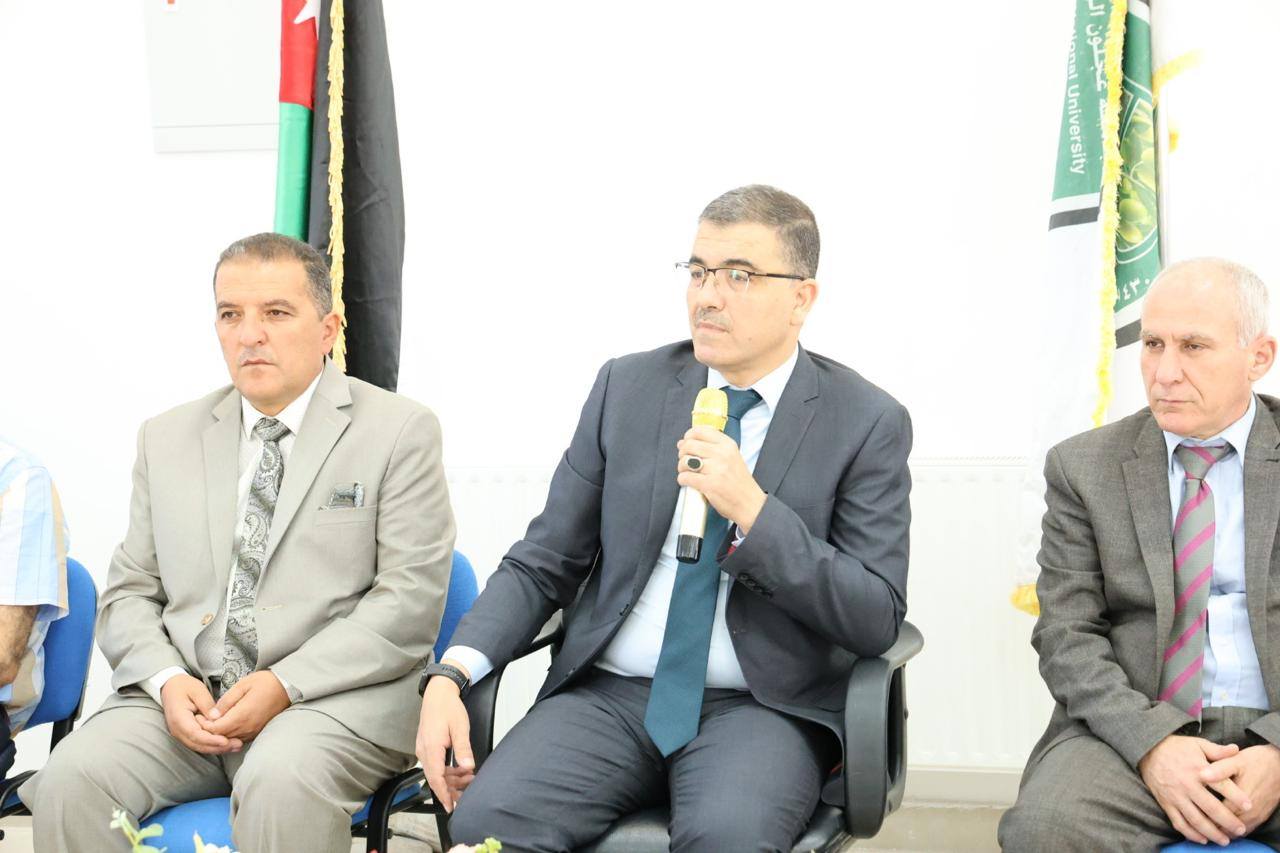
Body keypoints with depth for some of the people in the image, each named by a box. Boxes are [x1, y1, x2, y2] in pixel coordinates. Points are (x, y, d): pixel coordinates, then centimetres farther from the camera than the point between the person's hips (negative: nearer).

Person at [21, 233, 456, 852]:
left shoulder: (398, 431, 4)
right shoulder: (167, 440, 18)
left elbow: (409, 601, -5)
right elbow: (128, 593, 16)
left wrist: (284, 685, -15)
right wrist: (167, 681, -6)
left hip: (332, 697, -4)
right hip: (186, 698, 4)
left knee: (280, 783, -36)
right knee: (70, 779, -24)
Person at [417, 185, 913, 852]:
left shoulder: (868, 423, -1)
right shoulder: (626, 388, 7)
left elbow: (877, 620, -7)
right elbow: (542, 563, 9)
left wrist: (752, 509, -18)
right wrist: (451, 673, -9)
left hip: (759, 707, -2)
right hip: (608, 695, 3)